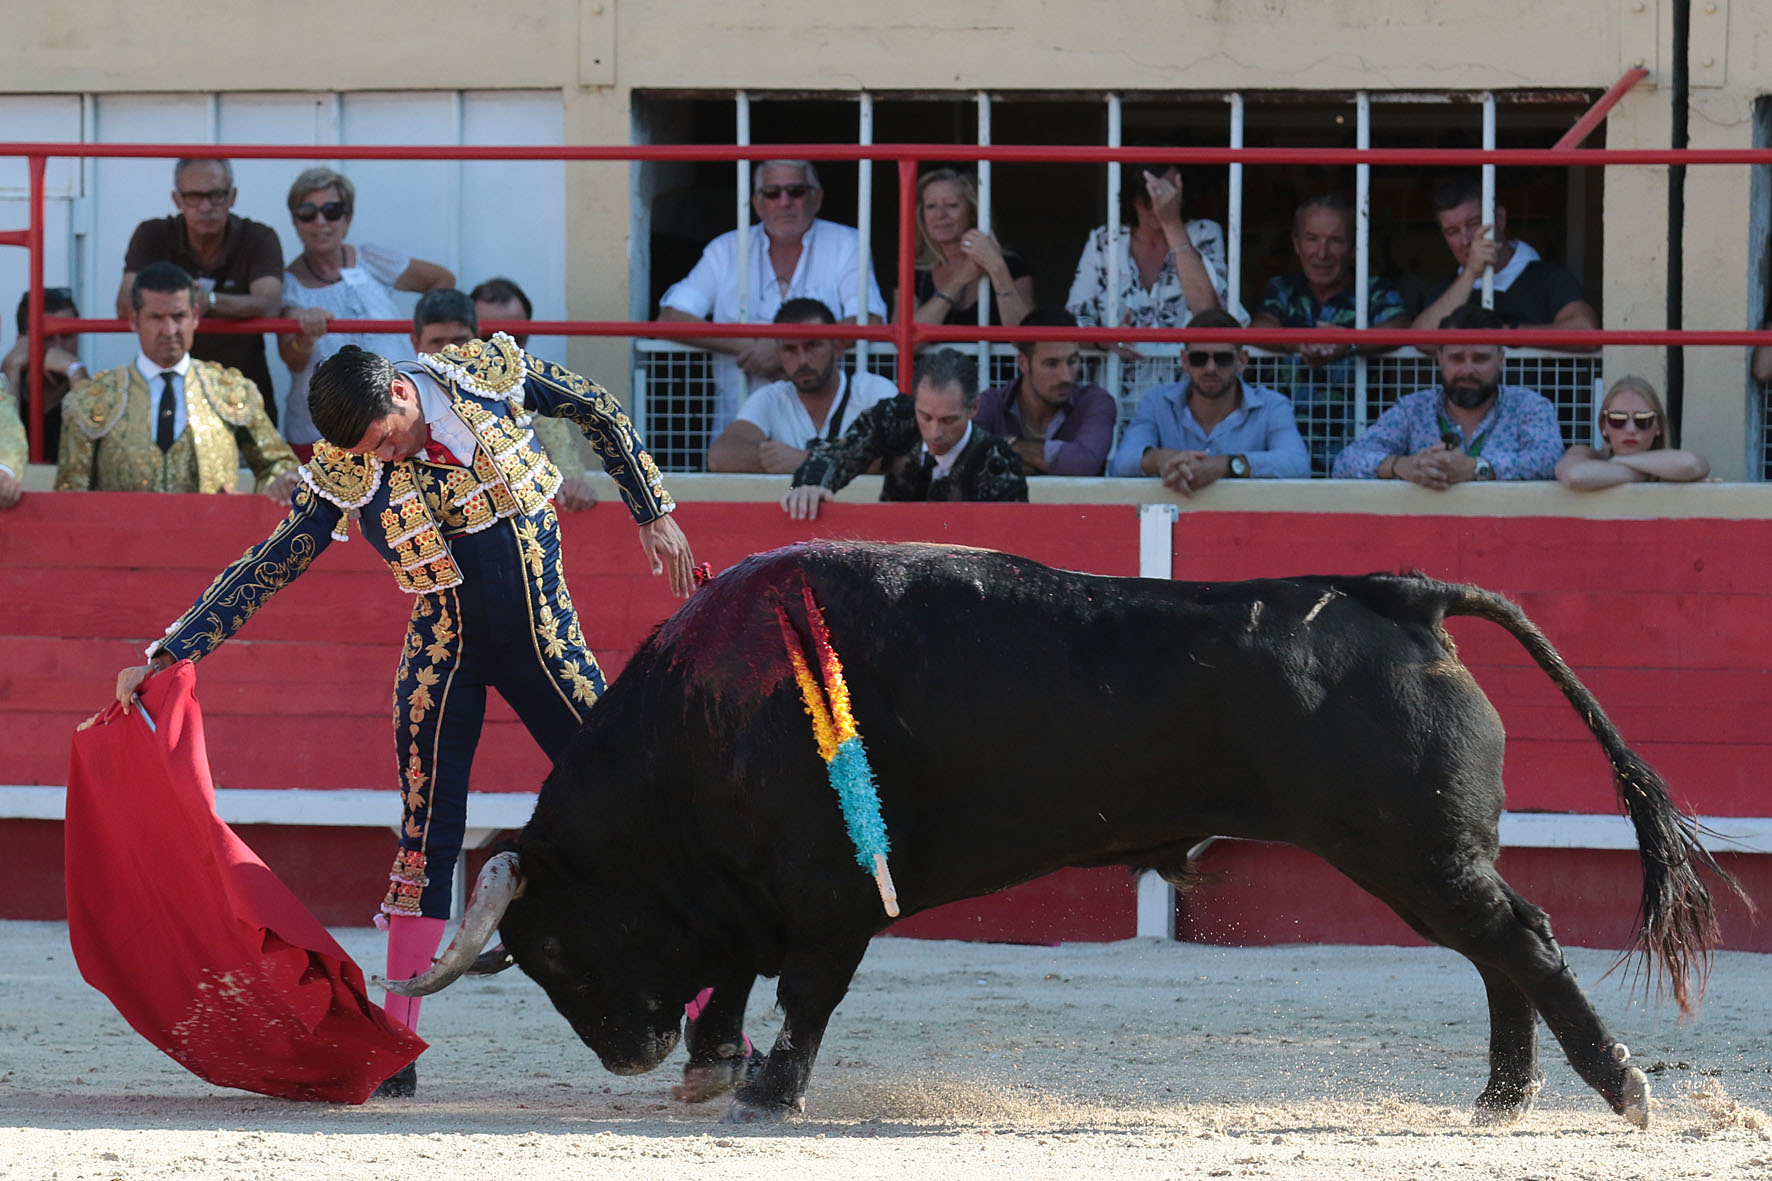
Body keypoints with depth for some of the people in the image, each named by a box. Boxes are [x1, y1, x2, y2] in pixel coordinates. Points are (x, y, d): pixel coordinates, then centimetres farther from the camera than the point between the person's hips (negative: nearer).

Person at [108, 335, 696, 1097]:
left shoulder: (491, 374, -13)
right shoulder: (345, 475, -14)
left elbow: (596, 411, 5)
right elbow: (263, 572, -10)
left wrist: (653, 513, 9)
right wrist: (165, 656, -15)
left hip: (548, 641, 1)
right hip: (444, 656, -1)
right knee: (427, 839, -5)